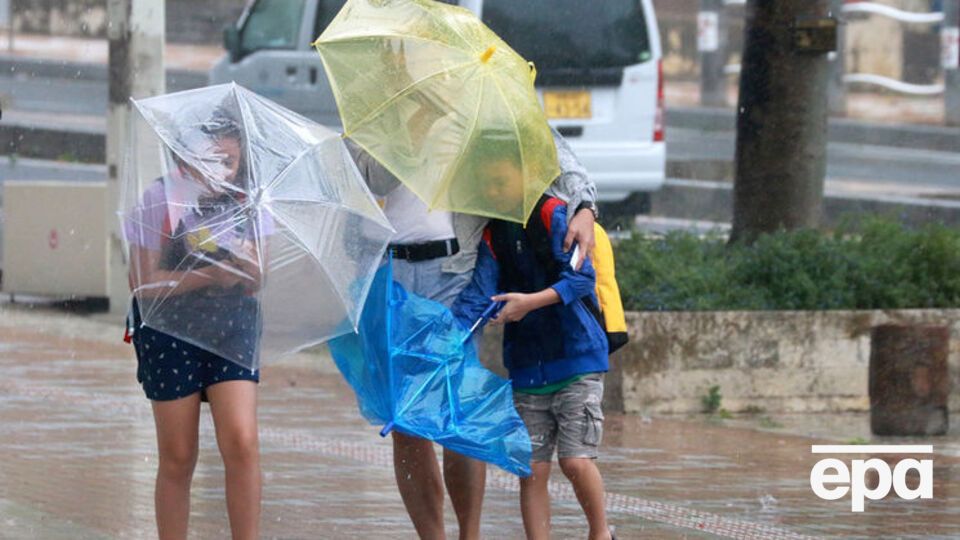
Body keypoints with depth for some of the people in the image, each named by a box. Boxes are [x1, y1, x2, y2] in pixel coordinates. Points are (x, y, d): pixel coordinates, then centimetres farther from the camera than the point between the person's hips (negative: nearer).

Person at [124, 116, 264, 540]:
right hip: (170, 330, -2)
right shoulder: (161, 200, -9)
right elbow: (144, 283, -13)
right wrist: (209, 275, -21)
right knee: (178, 458, 2)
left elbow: (255, 282, 4)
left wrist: (247, 260, -18)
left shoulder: (246, 203, 2)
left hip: (231, 328, 2)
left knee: (242, 443, -13)